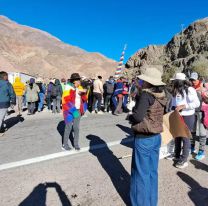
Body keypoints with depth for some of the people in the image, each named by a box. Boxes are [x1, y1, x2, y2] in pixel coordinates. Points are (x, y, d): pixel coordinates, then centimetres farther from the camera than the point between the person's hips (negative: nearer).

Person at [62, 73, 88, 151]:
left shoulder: (79, 88, 8)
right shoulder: (68, 88, -11)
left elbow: (84, 99, 9)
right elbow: (66, 101, -16)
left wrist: (83, 94, -11)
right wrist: (73, 110, -21)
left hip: (78, 110, 5)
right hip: (69, 111, -5)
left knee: (76, 128, 8)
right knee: (68, 127, 1)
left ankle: (76, 144, 21)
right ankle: (65, 145, 16)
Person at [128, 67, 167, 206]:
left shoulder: (146, 95, -20)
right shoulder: (161, 95, 3)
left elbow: (138, 116, -25)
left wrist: (129, 117, -5)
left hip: (143, 139, -8)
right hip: (156, 137, 8)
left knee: (141, 173, 10)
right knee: (152, 171, 21)